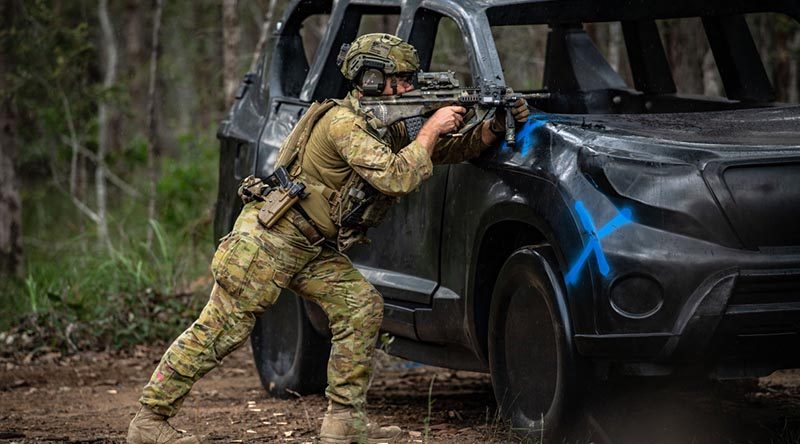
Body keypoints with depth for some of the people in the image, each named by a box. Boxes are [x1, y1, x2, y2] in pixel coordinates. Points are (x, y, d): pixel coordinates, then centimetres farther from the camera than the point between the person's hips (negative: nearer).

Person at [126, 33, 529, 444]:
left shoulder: (390, 126, 10)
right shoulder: (344, 122, -19)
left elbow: (452, 150, 12)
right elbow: (395, 179, -28)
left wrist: (496, 126, -5)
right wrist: (432, 128, -19)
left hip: (314, 250, 9)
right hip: (268, 239, -9)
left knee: (362, 306, -3)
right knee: (221, 330, -8)